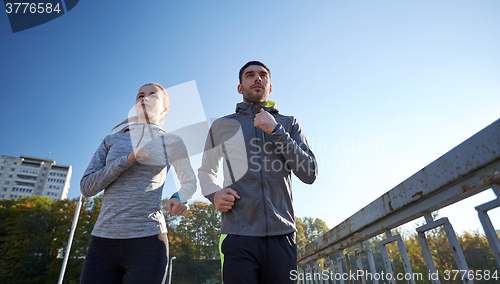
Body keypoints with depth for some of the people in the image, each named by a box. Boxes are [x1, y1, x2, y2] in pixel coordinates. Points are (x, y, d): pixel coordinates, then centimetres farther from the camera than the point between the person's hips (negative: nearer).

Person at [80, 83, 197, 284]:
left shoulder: (171, 142, 7)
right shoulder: (111, 141, 13)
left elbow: (189, 182, 16)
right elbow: (86, 187, 4)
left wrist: (179, 197, -8)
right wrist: (128, 159, -10)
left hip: (147, 239, -2)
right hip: (103, 239, 3)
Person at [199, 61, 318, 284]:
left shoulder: (289, 124, 11)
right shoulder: (221, 126, 11)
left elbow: (309, 174, 0)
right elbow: (205, 171, 21)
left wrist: (276, 130, -8)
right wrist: (213, 193, -3)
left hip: (282, 235, 1)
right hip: (238, 235, -1)